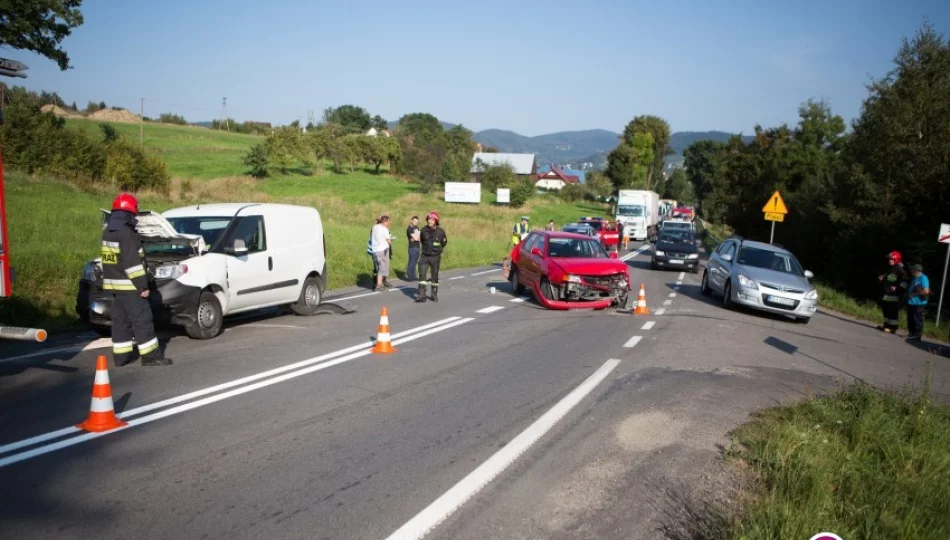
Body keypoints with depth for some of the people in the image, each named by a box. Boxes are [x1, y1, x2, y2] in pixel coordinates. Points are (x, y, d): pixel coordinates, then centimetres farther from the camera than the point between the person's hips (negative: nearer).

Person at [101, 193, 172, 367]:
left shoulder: (108, 231, 13)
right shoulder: (126, 233, -18)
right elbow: (132, 262, -22)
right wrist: (142, 285, -19)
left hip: (113, 284, 10)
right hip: (128, 285, -10)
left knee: (120, 320, 13)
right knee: (142, 319, -5)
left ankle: (121, 355, 17)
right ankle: (151, 356, -3)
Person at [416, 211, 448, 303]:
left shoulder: (440, 232, -11)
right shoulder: (424, 230, -6)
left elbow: (444, 242, 8)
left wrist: (438, 250, 9)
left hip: (435, 257, -1)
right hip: (424, 256, 1)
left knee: (435, 276, 10)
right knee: (422, 275, -9)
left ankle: (434, 295, 22)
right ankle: (421, 296, -9)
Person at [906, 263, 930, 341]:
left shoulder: (923, 278, -15)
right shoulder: (914, 278, 13)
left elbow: (926, 291, -23)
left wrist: (914, 294, -16)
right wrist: (908, 294, 10)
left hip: (918, 303, -9)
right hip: (911, 302, 9)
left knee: (917, 320, -3)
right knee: (910, 320, 14)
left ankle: (917, 336, 3)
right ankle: (912, 334, 24)